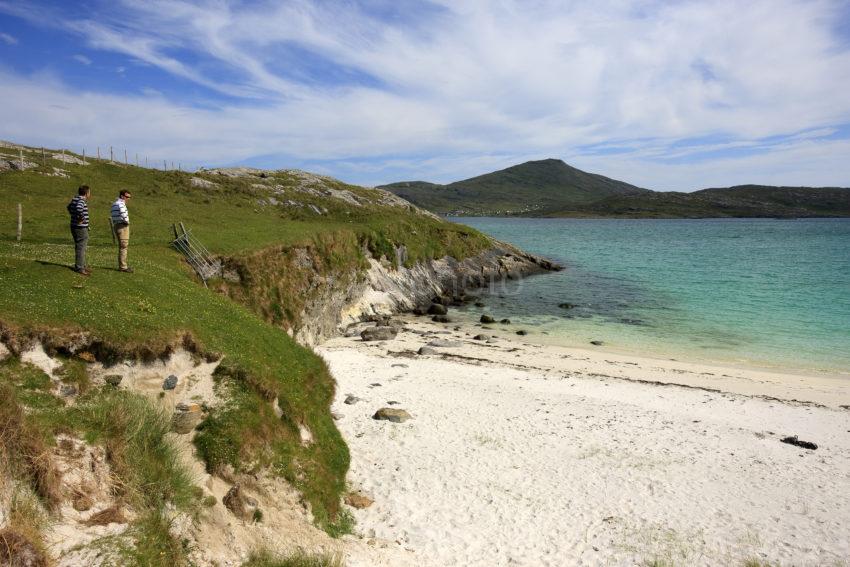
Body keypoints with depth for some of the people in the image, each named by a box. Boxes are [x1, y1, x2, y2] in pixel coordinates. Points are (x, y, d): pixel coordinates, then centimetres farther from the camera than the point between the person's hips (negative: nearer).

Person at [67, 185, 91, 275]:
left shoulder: (75, 199, 13)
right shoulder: (81, 200, -17)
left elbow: (69, 207, 32)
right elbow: (78, 209, -38)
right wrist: (82, 218, -25)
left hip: (75, 227, 10)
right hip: (81, 228, -10)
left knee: (80, 247, 17)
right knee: (81, 248, -5)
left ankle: (82, 266, 25)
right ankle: (79, 268, -2)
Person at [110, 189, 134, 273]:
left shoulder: (114, 204, 17)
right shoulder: (121, 204, -15)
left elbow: (112, 215, 21)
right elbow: (124, 215, -26)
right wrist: (127, 221, -10)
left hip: (116, 225, 10)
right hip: (122, 226, -10)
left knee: (122, 246, 17)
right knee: (123, 246, -8)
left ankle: (122, 265, 24)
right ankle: (123, 267, -8)